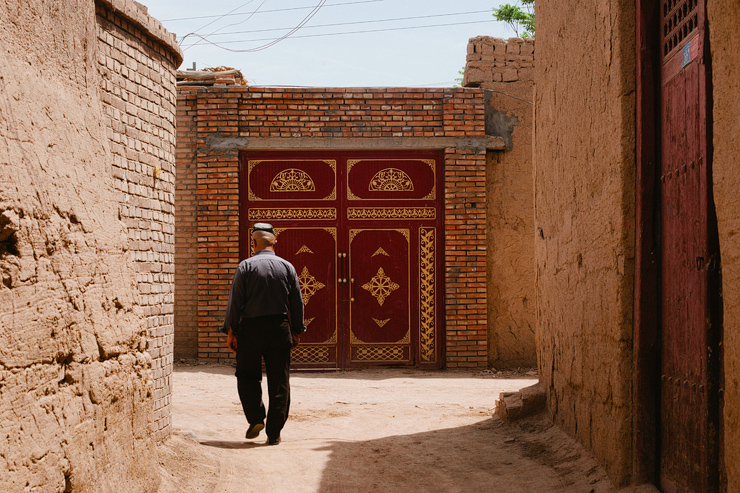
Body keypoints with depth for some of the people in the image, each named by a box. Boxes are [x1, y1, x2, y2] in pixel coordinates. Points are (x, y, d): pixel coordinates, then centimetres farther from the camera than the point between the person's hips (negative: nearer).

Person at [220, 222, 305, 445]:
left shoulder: (246, 266, -4)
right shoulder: (287, 267, 5)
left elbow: (235, 301, -7)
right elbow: (297, 302, 7)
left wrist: (230, 331, -1)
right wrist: (297, 331, 15)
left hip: (251, 328, -2)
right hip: (280, 328, 2)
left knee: (247, 376, 13)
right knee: (279, 381, 5)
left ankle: (256, 418, -2)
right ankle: (274, 433, 5)